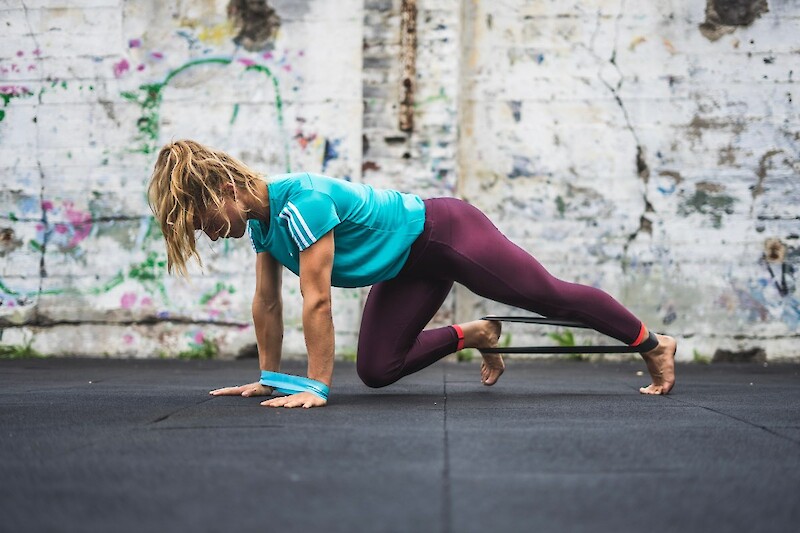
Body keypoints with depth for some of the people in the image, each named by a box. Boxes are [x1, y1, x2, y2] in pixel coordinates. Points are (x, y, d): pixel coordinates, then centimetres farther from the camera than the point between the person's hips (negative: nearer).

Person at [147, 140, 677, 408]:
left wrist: (317, 386, -26)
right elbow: (267, 305, 5)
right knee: (377, 370, 5)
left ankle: (654, 345, 21)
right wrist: (269, 378, 8)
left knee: (553, 296, 3)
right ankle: (473, 335, 25)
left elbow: (317, 302, -31)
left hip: (444, 233, -9)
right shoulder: (261, 222, -4)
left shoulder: (302, 200, -32)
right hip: (410, 267, 9)